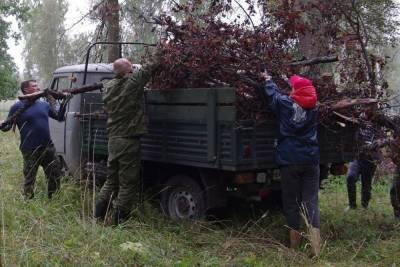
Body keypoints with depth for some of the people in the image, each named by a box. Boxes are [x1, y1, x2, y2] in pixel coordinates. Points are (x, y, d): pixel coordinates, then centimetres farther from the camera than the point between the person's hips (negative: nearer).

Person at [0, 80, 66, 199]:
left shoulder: (44, 104, 9)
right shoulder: (17, 107, -4)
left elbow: (59, 117, 17)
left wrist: (64, 102, 6)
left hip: (48, 148, 5)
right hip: (30, 151, -5)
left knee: (55, 176, 13)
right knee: (29, 180, 4)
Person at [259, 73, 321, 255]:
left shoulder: (285, 104, -5)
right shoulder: (312, 107, 5)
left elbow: (273, 93, 16)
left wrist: (267, 80, 36)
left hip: (289, 161, -2)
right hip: (311, 160, 2)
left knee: (291, 201, 8)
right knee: (311, 200, 1)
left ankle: (294, 243, 16)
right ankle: (315, 236, -13)